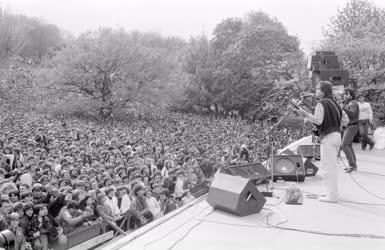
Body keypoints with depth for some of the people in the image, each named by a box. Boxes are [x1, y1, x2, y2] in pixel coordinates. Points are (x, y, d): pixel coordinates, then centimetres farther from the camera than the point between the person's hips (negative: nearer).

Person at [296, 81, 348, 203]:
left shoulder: (321, 103, -9)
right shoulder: (334, 103, 17)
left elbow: (318, 120, -19)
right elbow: (346, 120, 17)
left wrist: (305, 114, -12)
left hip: (328, 137, -9)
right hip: (337, 135, 9)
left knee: (328, 167, -6)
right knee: (332, 166, 17)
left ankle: (332, 196, -5)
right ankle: (333, 192, 24)